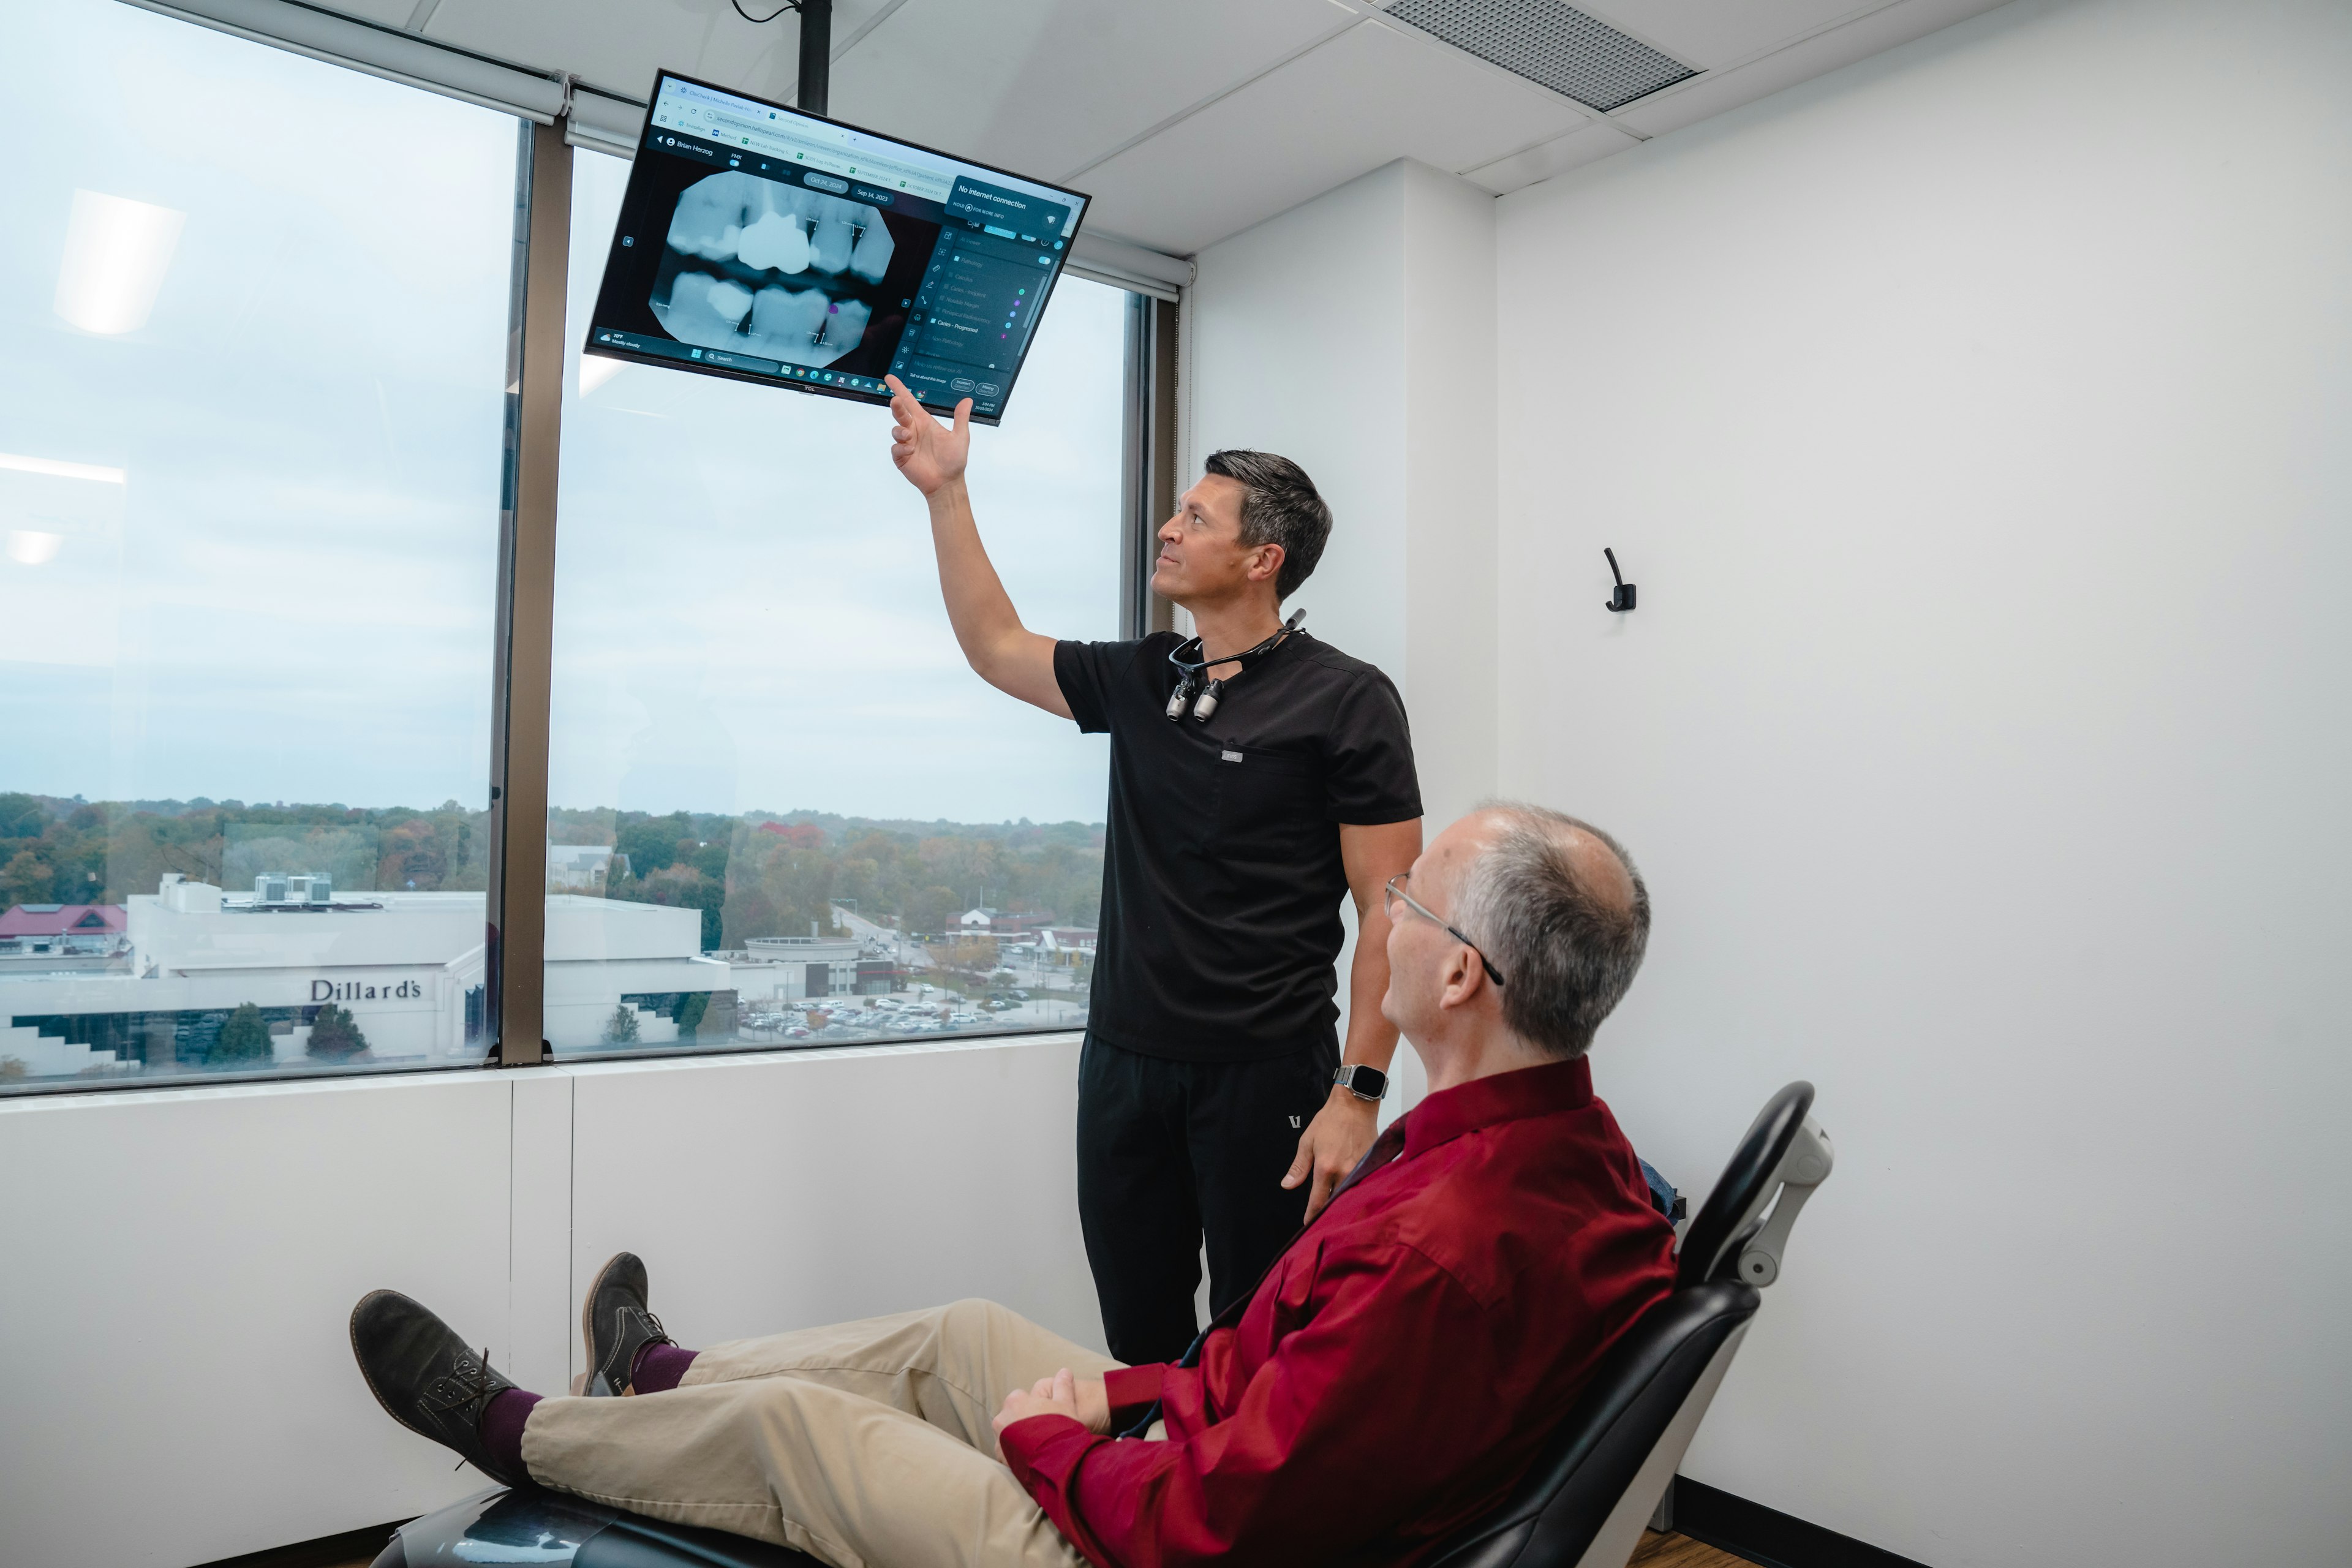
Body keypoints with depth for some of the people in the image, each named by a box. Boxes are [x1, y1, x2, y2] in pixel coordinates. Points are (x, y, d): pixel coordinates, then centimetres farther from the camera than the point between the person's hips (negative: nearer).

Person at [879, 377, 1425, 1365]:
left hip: (1266, 1076, -5)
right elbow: (996, 646, 19)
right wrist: (946, 494, 15)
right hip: (1125, 1061, 5)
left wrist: (1358, 1093, -17)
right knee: (1139, 1342, 14)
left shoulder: (1343, 699, -8)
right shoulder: (1138, 679, 9)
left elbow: (1389, 908, -11)